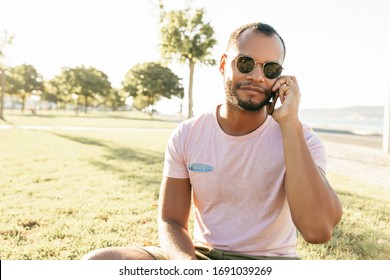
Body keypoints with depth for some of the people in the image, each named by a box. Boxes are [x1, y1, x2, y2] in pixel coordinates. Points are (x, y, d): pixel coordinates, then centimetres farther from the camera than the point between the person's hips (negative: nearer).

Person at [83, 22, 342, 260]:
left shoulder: (299, 137, -9)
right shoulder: (187, 135, -2)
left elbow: (318, 230, -25)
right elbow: (171, 221, 0)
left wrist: (290, 123, -24)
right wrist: (189, 263, -23)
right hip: (201, 254, 2)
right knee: (97, 261, -18)